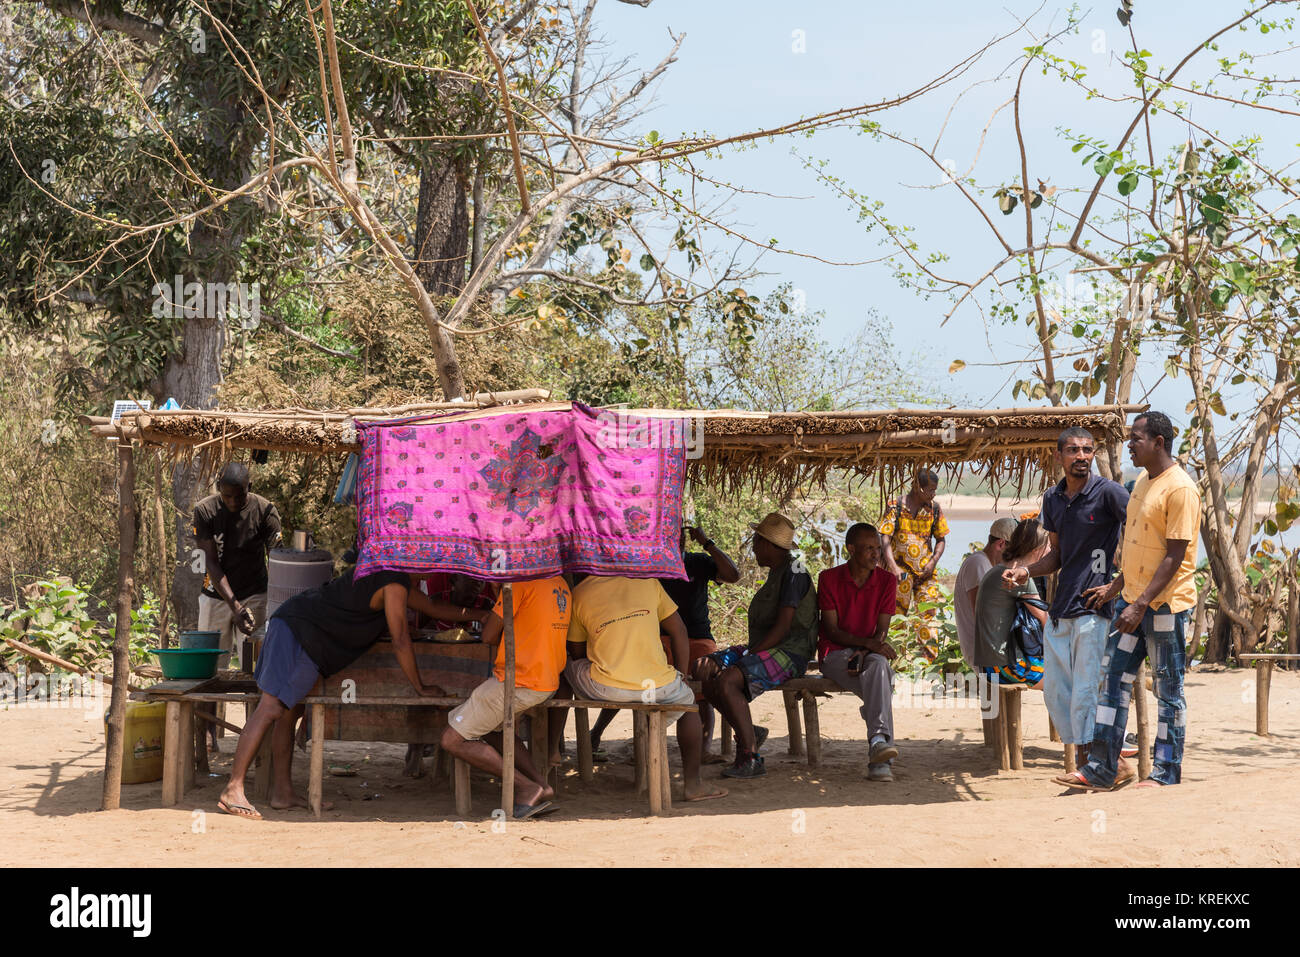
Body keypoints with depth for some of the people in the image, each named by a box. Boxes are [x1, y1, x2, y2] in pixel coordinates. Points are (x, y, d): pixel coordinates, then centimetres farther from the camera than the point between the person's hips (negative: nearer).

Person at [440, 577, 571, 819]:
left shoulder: (520, 580, -15)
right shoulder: (562, 585, 11)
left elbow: (488, 637, -11)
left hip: (517, 681, -9)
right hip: (549, 683, 9)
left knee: (452, 740, 0)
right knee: (491, 727, 29)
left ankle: (527, 788, -5)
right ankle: (542, 785, 13)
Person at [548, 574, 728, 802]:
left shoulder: (579, 593, 7)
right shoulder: (648, 581, 11)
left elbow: (576, 652, 15)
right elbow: (679, 632, 14)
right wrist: (681, 677, 25)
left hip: (605, 689, -1)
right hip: (658, 686, 1)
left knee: (563, 672, 30)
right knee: (688, 701, 32)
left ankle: (552, 749, 33)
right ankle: (692, 783, 25)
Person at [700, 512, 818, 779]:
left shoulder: (793, 572, -12)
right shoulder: (776, 573, 20)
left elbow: (783, 627, -19)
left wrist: (750, 655, -20)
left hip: (790, 652, -10)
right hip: (764, 649, 10)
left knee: (727, 680, -31)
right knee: (705, 670, -6)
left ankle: (751, 757, -27)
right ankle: (748, 732, -1)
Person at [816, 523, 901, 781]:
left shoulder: (887, 581, 6)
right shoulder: (829, 578, -1)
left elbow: (881, 631, 1)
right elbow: (832, 630, -6)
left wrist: (865, 652, -21)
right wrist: (867, 643, -22)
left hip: (870, 653, 2)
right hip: (836, 654, -2)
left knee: (878, 664, -37)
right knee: (880, 685, -34)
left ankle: (878, 743, -49)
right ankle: (881, 750, -49)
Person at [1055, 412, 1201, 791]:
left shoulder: (1180, 489, -15)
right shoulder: (1142, 482, 13)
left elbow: (1175, 557, -19)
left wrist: (1141, 605, -22)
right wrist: (1114, 588, 21)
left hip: (1165, 604, -9)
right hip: (1132, 601, 9)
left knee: (1168, 691, 3)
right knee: (1113, 681, 7)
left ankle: (1166, 773, 12)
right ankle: (1102, 768, 11)